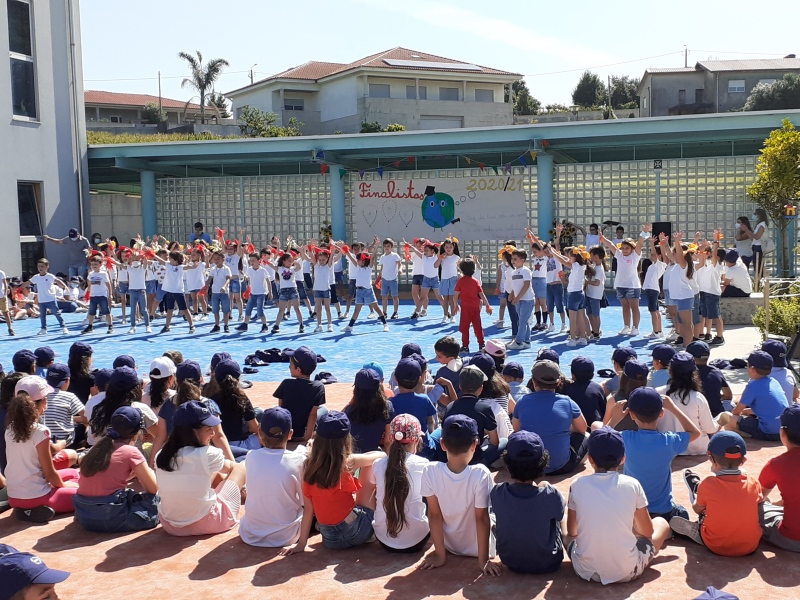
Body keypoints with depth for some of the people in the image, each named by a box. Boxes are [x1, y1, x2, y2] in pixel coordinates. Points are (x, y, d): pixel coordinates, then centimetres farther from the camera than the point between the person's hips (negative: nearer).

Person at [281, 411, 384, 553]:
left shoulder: (309, 466, -6)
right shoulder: (349, 463, -14)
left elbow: (308, 509, -2)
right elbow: (381, 455, 4)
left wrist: (301, 543, 5)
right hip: (356, 533, -5)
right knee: (371, 466, 8)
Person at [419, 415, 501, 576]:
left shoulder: (430, 471, -22)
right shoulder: (481, 474, -29)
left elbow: (434, 514, -15)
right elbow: (481, 518, -23)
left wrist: (440, 555, -6)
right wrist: (483, 561, -15)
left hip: (449, 546, 2)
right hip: (477, 548, -2)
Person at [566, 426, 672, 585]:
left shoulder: (577, 485, -5)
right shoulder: (632, 484, -7)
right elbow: (648, 532, 6)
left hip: (586, 571, 2)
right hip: (627, 571, -1)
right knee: (661, 523, 23)